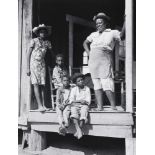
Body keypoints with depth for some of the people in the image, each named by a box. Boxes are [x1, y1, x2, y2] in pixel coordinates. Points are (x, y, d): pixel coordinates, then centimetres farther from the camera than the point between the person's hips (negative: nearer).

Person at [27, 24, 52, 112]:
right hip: (34, 63, -3)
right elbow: (28, 54, -1)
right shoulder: (34, 41, 0)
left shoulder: (47, 43, 10)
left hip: (42, 64, 3)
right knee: (36, 84, -11)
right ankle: (40, 105, -13)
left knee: (42, 85, -1)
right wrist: (28, 68, -6)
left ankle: (43, 105, 1)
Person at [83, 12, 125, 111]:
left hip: (105, 62, -5)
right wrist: (89, 53, 16)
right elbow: (85, 43, 31)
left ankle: (113, 107, -3)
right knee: (97, 86, 5)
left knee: (107, 85, -11)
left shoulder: (112, 33, 7)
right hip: (93, 62, 5)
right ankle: (100, 107, 11)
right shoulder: (94, 35, 20)